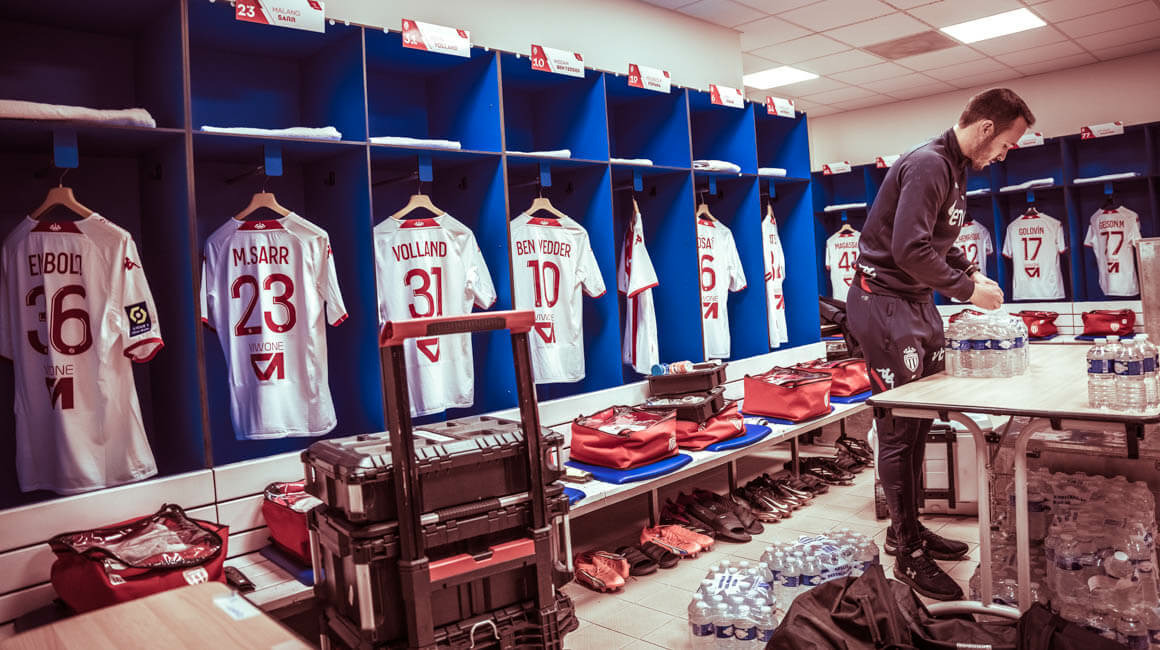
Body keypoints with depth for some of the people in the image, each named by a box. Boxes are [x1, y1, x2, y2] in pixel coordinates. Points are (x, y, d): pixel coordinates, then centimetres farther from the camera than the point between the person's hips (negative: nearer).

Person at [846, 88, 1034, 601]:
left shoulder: (956, 169, 16)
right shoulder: (927, 165, -16)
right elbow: (910, 250, -24)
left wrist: (971, 273, 9)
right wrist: (967, 290, -14)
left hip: (917, 302, 10)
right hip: (884, 302, -10)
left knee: (920, 422, 13)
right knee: (898, 428, -5)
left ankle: (908, 529, 26)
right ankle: (909, 555, 5)